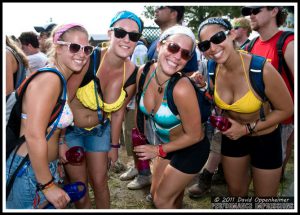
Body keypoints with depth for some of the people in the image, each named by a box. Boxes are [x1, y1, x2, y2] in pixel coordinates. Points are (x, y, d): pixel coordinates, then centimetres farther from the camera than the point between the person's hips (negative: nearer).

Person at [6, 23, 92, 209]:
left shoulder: (61, 81, 9)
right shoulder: (49, 79, -19)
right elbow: (34, 136, -25)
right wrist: (48, 185, -19)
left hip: (47, 167, 9)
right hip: (28, 173, -9)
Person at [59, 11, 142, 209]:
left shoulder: (133, 73, -15)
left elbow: (119, 111, -2)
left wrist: (114, 145, 5)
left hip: (100, 129, 3)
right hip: (71, 128, -2)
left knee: (100, 182, 11)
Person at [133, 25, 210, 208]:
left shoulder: (182, 88, -35)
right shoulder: (144, 72, -16)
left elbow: (194, 135, -22)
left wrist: (159, 150, -13)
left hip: (192, 149, -6)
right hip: (167, 144, 6)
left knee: (162, 201, 9)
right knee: (155, 193, 22)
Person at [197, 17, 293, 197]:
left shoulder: (262, 69, -31)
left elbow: (286, 109, -17)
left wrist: (247, 129, -19)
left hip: (265, 139, -4)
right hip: (232, 136, 4)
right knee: (235, 192, 24)